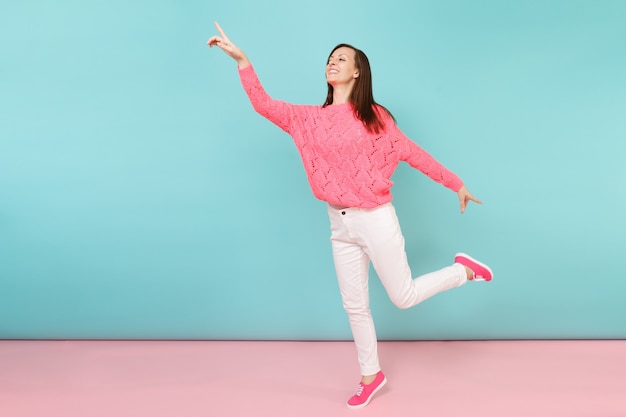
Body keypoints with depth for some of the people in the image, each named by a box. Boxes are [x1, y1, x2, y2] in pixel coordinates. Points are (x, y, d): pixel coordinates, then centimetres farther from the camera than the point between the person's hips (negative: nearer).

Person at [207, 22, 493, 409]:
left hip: (376, 220, -4)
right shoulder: (311, 118, 5)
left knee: (404, 297, 5)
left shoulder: (375, 116, -4)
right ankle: (371, 375, 31)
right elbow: (264, 105, -2)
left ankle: (464, 269, 29)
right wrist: (241, 60, -11)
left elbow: (413, 153, 1)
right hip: (340, 225, 4)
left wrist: (455, 183, 3)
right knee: (355, 306, 13)